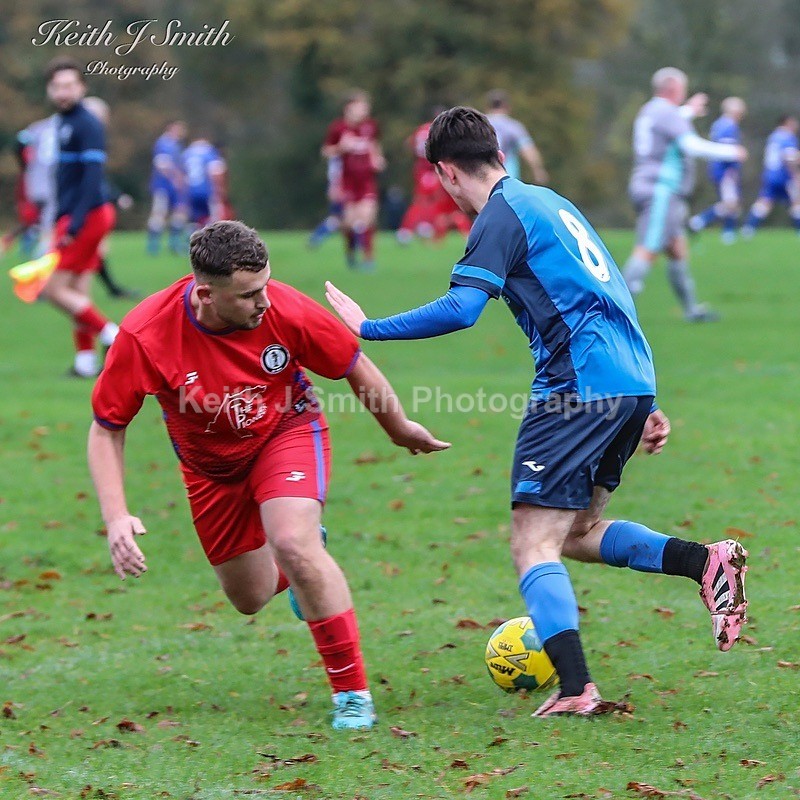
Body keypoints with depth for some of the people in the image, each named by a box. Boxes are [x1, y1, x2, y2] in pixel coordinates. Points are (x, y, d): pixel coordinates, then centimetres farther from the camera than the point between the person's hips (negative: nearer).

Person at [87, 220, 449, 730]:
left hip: (288, 433, -2)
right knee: (250, 598, 12)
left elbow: (356, 369, -10)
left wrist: (401, 430, 5)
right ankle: (304, 567, 50)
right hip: (210, 465, 2)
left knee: (293, 544, -29)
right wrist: (116, 516, -27)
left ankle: (353, 693, -17)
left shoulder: (286, 310, -29)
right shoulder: (143, 336, -30)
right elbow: (107, 429, -16)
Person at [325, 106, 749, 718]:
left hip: (580, 386, -9)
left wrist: (368, 328, -11)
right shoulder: (550, 202, 23)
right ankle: (707, 561, 5)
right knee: (578, 531, 20)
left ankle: (576, 690, -19)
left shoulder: (502, 214, -5)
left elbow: (461, 308, -19)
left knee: (533, 542, -8)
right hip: (633, 381, 9)